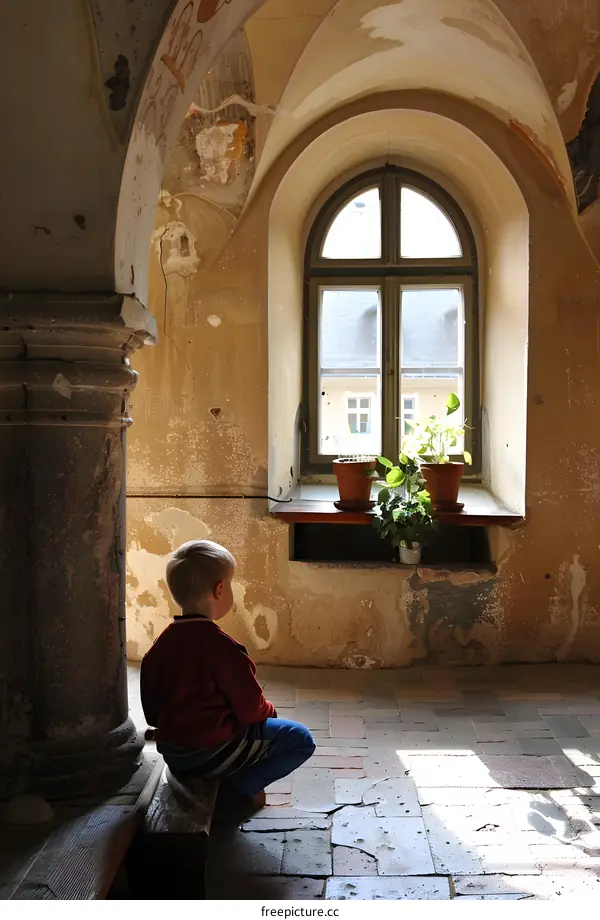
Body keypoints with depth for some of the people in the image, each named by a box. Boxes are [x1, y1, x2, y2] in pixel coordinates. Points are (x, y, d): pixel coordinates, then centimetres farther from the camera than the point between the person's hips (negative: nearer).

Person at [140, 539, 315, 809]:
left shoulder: (161, 644, 1)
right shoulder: (221, 646, -22)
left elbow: (152, 713, 9)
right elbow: (250, 708, -15)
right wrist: (269, 711, 6)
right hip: (211, 753, -8)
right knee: (301, 739, 1)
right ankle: (244, 785, -7)